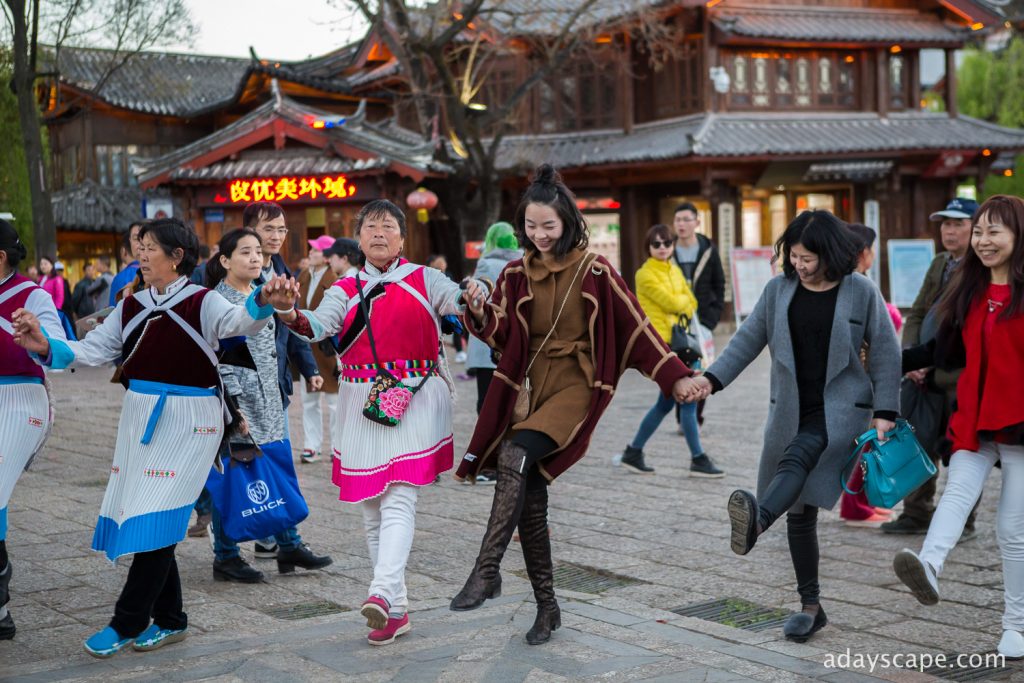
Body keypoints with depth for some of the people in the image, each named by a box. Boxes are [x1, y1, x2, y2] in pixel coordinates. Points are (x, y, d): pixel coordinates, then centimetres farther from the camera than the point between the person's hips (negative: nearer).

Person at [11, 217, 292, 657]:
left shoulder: (202, 302, -7)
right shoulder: (132, 306, 9)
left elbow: (236, 322, -27)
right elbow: (92, 350, 6)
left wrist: (262, 302, -50)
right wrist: (47, 348, -13)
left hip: (188, 421, -6)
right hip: (140, 417, 6)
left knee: (156, 520, -8)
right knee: (150, 520, 9)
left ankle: (128, 623, 2)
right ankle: (169, 620, 21)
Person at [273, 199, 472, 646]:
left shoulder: (424, 280, 6)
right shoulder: (346, 290, 10)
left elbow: (461, 301, -4)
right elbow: (319, 326, -6)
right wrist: (291, 316, -29)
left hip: (414, 400, -3)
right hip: (363, 404, 4)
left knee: (398, 500, -17)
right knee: (372, 509, 5)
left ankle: (381, 594, -29)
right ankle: (397, 610, 14)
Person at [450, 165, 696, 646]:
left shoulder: (594, 271, -4)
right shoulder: (516, 274, 7)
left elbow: (635, 327, -2)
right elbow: (502, 337, 1)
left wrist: (675, 377, -6)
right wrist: (481, 312, -19)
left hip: (576, 386, -5)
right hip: (532, 386, 5)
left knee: (515, 455, -29)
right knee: (530, 502, 4)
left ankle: (486, 572, -29)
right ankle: (547, 607, 17)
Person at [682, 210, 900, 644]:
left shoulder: (861, 292, -4)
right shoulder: (779, 290, 5)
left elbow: (886, 353, -1)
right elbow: (749, 339, 7)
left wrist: (884, 413, -7)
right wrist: (713, 378, -7)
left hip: (841, 408, -4)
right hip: (791, 411, 4)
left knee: (797, 457, -35)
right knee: (799, 510, 5)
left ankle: (757, 521, -62)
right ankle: (811, 606, 15)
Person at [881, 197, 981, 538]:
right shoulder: (939, 264, 14)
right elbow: (917, 313, 14)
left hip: (964, 374, -7)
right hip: (929, 374, 7)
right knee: (921, 444, 11)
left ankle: (963, 521, 13)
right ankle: (917, 514, 23)